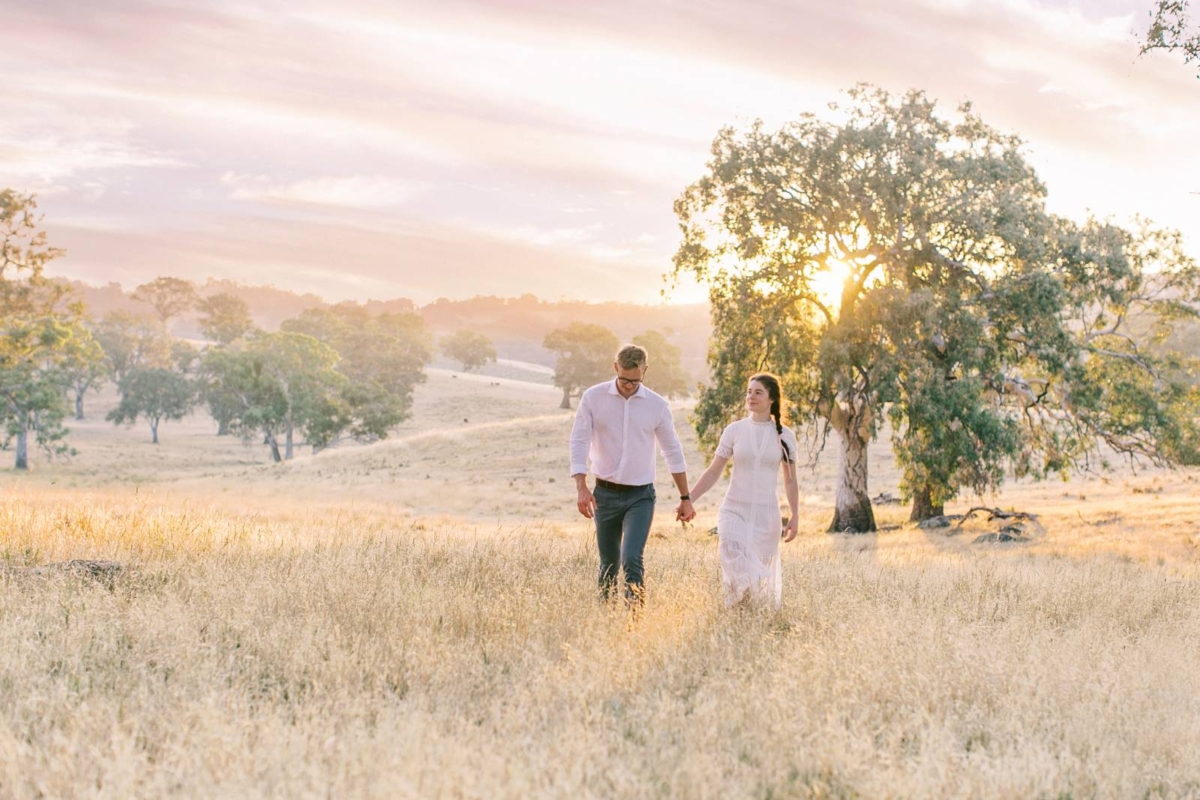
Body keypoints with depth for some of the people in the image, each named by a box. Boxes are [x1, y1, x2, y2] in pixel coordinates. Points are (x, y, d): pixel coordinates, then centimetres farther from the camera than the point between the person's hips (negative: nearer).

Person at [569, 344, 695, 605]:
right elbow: (579, 442, -5)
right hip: (605, 494, 1)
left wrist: (685, 498, 9)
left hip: (640, 496, -1)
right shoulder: (593, 398, -4)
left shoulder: (658, 406, -2)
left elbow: (673, 452, 7)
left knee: (632, 560, -17)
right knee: (609, 563, 10)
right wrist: (581, 487, -17)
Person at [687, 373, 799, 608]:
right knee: (737, 573, -15)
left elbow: (790, 481, 10)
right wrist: (688, 499, -3)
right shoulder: (735, 430, 2)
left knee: (762, 576, 4)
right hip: (734, 512, 0)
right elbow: (713, 472, 4)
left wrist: (794, 516, 4)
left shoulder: (784, 436, 3)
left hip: (766, 515, 0)